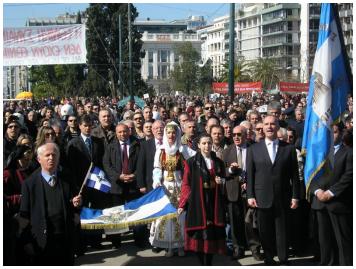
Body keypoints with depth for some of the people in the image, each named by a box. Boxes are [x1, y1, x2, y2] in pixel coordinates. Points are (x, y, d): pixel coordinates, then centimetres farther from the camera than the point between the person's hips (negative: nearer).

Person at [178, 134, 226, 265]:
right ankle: (204, 264, 9)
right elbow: (186, 184, -2)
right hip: (197, 204, -3)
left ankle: (208, 263, 11)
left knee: (212, 234, 1)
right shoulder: (191, 162, 0)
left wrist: (221, 182, -2)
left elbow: (223, 179, 22)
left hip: (214, 204, 3)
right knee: (199, 234, -4)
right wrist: (182, 204, -9)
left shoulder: (218, 162, 11)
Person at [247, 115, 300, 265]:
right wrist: (250, 196, -4)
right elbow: (249, 175, 3)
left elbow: (294, 175, 4)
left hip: (282, 198, 0)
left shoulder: (289, 148, 5)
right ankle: (269, 260, 18)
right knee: (265, 232, 5)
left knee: (282, 231, 4)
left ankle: (284, 261, 16)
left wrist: (295, 196, 0)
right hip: (262, 198, 0)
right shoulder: (253, 149, 5)